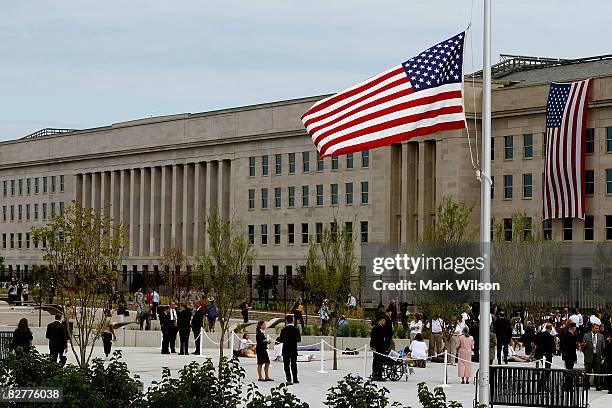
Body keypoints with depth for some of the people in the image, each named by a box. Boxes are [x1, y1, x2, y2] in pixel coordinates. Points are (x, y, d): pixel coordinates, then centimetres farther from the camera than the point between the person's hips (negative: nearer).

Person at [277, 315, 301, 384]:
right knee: (294, 364, 14)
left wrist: (278, 339, 7)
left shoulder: (284, 330, -13)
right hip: (294, 350, 4)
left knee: (286, 365, 1)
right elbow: (299, 339, 1)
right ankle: (295, 379, 16)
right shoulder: (296, 329, -1)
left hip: (286, 350, -4)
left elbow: (281, 339, -14)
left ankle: (289, 380, -6)